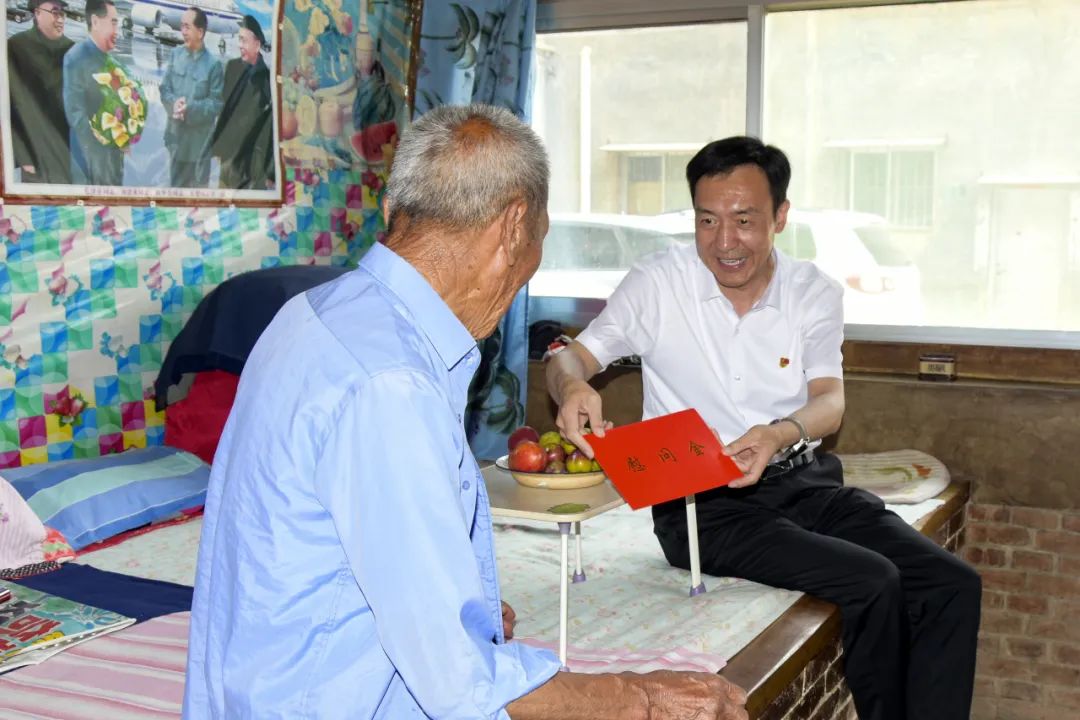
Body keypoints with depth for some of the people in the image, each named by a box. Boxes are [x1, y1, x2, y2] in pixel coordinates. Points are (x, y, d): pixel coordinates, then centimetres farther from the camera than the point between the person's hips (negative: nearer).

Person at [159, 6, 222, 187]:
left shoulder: (213, 64, -11)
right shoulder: (176, 54, 3)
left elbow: (217, 103, -11)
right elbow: (164, 89, 5)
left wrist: (190, 108, -23)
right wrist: (174, 103, -17)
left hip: (199, 140, -5)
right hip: (176, 135, 5)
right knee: (175, 186, 18)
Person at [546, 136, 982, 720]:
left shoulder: (815, 294, 5)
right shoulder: (657, 284, -2)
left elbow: (830, 403, -5)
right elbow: (572, 356, -2)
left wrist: (779, 433, -30)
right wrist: (572, 387, -29)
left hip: (803, 482, 4)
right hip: (701, 502, -4)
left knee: (953, 586, -14)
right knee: (873, 583, -24)